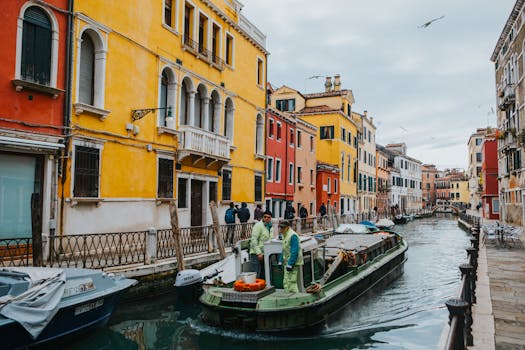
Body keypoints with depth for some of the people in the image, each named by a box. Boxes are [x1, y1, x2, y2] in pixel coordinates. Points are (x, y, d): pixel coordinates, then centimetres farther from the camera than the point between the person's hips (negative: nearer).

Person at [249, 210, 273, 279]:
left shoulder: (271, 227, 13)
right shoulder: (258, 225, -12)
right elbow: (254, 240, -18)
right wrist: (258, 253, -22)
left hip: (265, 254, 8)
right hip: (256, 254, -8)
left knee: (263, 276, 14)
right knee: (256, 276, -5)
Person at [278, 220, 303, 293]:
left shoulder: (293, 236, -18)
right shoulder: (285, 235, 15)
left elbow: (295, 251, -23)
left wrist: (290, 264, -23)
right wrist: (281, 261, 19)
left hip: (293, 263, -10)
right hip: (287, 263, 10)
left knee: (291, 281, -8)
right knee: (286, 282, 14)